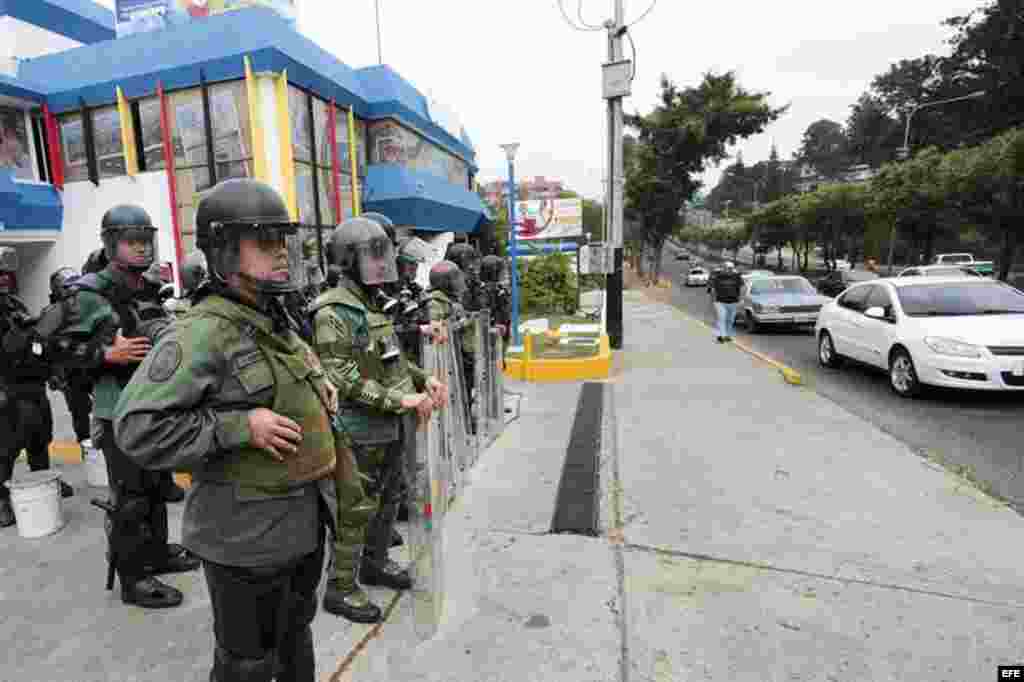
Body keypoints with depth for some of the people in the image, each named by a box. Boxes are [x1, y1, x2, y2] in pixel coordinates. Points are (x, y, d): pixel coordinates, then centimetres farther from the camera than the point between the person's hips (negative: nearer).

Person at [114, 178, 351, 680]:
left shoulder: (277, 320, 7)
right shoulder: (202, 333, -21)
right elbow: (137, 429, -22)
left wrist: (318, 390, 4)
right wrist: (240, 427, -26)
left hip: (304, 516, 8)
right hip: (247, 531, -8)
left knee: (295, 632, 28)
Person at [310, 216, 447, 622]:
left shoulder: (377, 304, 10)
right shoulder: (333, 313, -17)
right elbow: (345, 380, -23)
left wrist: (424, 380, 4)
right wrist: (400, 399, -24)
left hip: (391, 425, 9)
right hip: (361, 428, -9)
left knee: (389, 498, 21)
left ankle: (375, 562, 40)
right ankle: (340, 588, 20)